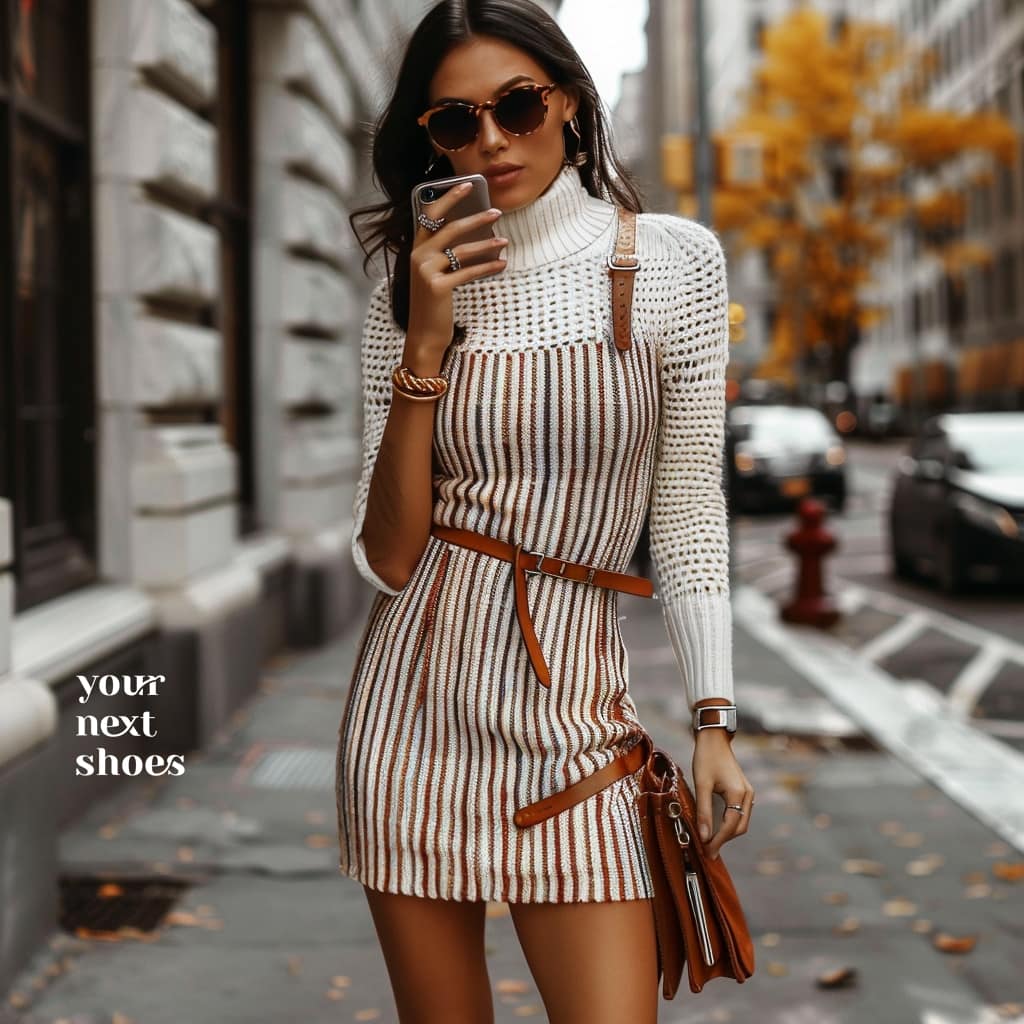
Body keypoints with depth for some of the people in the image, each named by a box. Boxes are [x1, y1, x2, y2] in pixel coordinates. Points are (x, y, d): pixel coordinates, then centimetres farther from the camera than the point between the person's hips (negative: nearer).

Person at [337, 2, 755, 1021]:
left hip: (568, 707, -1)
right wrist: (426, 342, -12)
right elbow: (386, 558, -4)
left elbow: (688, 507, 3)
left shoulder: (674, 259, 0)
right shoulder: (411, 296, 3)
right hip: (413, 697, 1)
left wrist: (714, 721, 0)